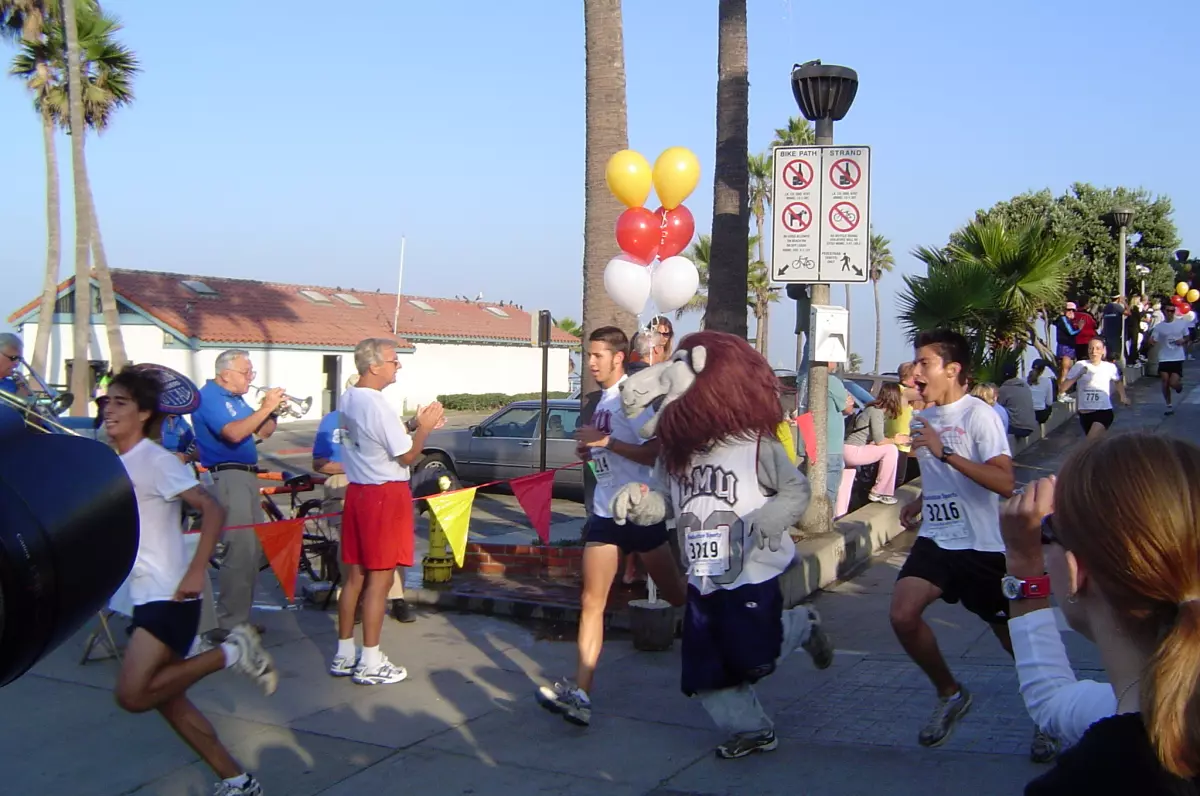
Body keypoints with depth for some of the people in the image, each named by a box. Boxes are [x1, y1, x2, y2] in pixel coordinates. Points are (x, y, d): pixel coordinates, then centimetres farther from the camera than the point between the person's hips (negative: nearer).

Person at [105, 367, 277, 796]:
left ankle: (230, 652, -2)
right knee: (167, 698, 10)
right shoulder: (114, 464, 12)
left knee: (132, 694, -16)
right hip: (144, 598, 9)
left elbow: (212, 509, -20)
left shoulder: (156, 460, -12)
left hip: (169, 597, -9)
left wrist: (196, 571, -26)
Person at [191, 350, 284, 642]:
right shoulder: (209, 397, -10)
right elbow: (233, 433, -25)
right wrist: (265, 408, -20)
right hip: (228, 477, -10)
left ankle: (240, 618, 21)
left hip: (247, 476, 10)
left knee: (255, 549, 12)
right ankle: (228, 626, -8)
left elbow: (262, 432, 17)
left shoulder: (236, 398, 17)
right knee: (240, 551, -13)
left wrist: (273, 410, 0)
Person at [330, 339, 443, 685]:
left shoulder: (348, 400, 9)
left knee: (355, 575, 14)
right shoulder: (377, 406, -19)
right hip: (385, 495, -9)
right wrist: (425, 427, -1)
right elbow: (408, 455, -15)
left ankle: (344, 654, 22)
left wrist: (413, 424, 11)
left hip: (357, 491, 9)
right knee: (380, 578, -1)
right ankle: (369, 663, 5)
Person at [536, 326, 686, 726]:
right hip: (605, 510, 7)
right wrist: (588, 450, 5)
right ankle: (580, 692, -6)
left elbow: (656, 452, -21)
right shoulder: (603, 399, 13)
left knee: (676, 594, 9)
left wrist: (606, 442, -24)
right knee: (592, 602, -2)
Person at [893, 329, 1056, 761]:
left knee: (1013, 636, 6)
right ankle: (950, 694, 10)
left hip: (981, 546, -6)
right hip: (935, 540, 6)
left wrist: (944, 451, -30)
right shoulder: (922, 419, 11)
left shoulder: (979, 415, -13)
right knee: (903, 615, -15)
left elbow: (1004, 483, -26)